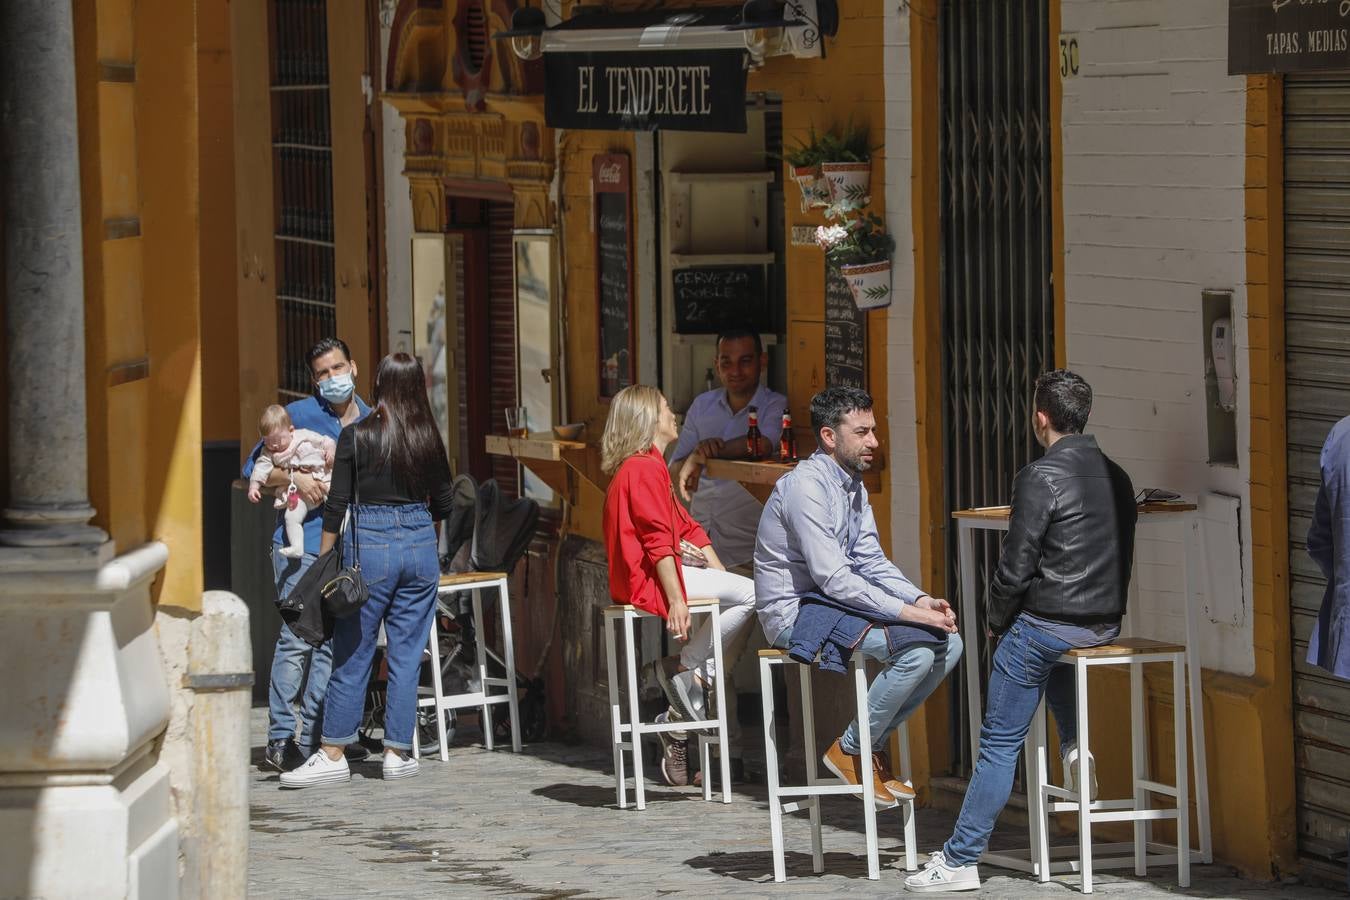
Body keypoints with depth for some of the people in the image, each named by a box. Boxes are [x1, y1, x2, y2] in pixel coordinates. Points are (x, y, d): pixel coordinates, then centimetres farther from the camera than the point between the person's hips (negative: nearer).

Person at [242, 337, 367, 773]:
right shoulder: (298, 416, -1)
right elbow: (254, 470, 0)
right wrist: (294, 478, -16)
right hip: (302, 543, -5)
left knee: (333, 643, 5)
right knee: (296, 639, -10)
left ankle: (313, 738, 10)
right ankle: (280, 739, -7)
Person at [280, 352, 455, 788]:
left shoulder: (356, 436, -5)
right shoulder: (429, 438, 3)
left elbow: (337, 504, -5)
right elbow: (443, 505, 11)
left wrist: (324, 560, 4)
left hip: (370, 543, -3)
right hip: (421, 545, 3)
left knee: (352, 654, 1)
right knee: (407, 654, 8)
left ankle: (333, 754, 2)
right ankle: (398, 753, 10)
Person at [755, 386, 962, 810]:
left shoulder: (853, 486, 12)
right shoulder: (806, 487, -19)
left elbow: (872, 562, 11)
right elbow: (833, 579, -24)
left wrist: (921, 600, -7)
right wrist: (906, 612, -25)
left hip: (830, 602, 10)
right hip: (796, 612, -10)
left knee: (947, 642, -2)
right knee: (916, 647, -25)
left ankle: (873, 742, 5)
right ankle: (851, 750, -9)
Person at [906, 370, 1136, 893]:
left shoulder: (1041, 477, -15)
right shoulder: (1116, 477, 8)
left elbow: (1017, 566, -14)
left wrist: (998, 620, 2)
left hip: (1047, 624, -7)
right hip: (1106, 624, 7)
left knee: (1000, 742, 0)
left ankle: (961, 861, 1)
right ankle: (1074, 743, 23)